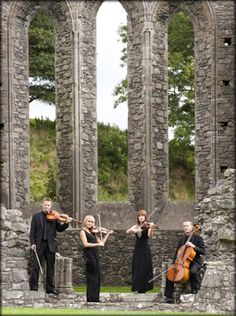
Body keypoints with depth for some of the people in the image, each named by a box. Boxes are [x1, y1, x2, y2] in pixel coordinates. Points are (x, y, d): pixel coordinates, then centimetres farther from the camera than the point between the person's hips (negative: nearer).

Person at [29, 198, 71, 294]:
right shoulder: (36, 216, 8)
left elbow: (60, 229, 6)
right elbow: (32, 231, 4)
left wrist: (66, 223, -13)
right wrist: (32, 243, -7)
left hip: (50, 245, 2)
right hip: (39, 244, -2)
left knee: (51, 267, 4)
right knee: (36, 265, -4)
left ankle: (50, 287, 8)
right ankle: (34, 286, 0)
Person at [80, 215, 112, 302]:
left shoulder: (93, 232, 17)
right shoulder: (83, 231, -2)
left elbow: (101, 242, 16)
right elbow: (86, 244, -16)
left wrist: (107, 234, 13)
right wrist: (97, 244, -21)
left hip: (95, 255, 8)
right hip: (89, 256, -8)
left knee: (96, 278, 7)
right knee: (91, 277, -9)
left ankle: (95, 298, 10)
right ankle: (91, 298, -9)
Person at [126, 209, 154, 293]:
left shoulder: (147, 226, -4)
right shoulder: (136, 226, 10)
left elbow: (149, 236, -20)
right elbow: (127, 232, -3)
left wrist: (151, 228, -38)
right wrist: (133, 230, -23)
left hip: (145, 249, -4)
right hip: (137, 249, 4)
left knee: (144, 268, -4)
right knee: (136, 268, 6)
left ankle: (143, 288, 0)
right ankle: (137, 286, 13)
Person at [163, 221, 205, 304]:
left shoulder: (198, 238, -2)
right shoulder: (181, 238, 13)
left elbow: (202, 251, -8)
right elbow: (177, 252, 18)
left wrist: (193, 246, -21)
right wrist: (174, 263, 7)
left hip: (194, 261, -5)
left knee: (193, 271, -39)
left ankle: (194, 288, -10)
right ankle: (168, 297, -10)